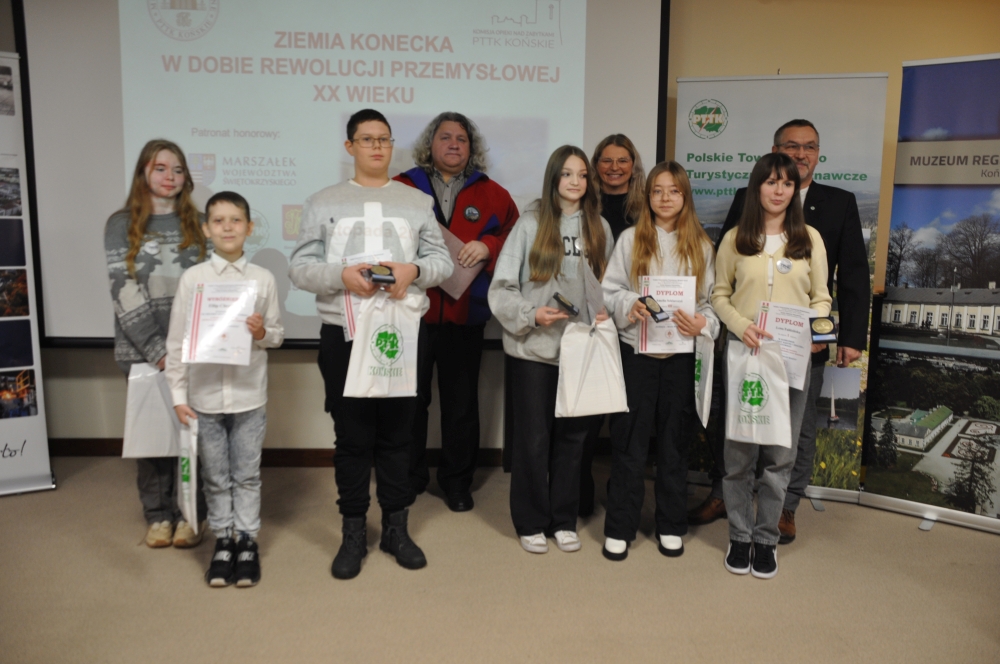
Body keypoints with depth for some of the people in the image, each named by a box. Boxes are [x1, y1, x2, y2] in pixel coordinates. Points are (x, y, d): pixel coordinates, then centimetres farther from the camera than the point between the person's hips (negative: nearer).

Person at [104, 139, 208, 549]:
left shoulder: (199, 225, 9)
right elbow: (125, 292, -4)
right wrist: (157, 350, -13)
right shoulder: (122, 225, 5)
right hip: (143, 350, 0)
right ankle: (158, 515, 19)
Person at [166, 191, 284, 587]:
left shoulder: (263, 279, -1)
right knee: (215, 477, 12)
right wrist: (178, 394, -3)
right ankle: (223, 540, 26)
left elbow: (277, 335, 7)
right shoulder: (192, 278, -1)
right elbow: (177, 339, 1)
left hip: (249, 394, 0)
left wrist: (263, 332, -16)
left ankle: (247, 540, 23)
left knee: (247, 474, 9)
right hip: (205, 395, 0)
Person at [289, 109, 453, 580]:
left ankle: (395, 528, 23)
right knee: (352, 438, 5)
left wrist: (414, 269, -14)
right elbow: (300, 267, 1)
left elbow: (441, 259, 7)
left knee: (397, 435, 9)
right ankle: (353, 533, 19)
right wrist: (341, 276, -17)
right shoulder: (323, 203, 8)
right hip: (343, 334, -1)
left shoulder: (417, 201, 11)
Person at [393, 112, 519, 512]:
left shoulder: (492, 194, 9)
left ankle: (457, 480, 23)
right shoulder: (401, 188, 6)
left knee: (461, 400, 8)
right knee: (409, 399, 7)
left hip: (465, 314, 1)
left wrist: (489, 247, -12)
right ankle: (408, 477, 24)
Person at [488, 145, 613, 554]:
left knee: (572, 435, 10)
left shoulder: (599, 229, 7)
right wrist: (530, 314, -18)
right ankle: (531, 522, 20)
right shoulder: (531, 224, -3)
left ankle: (564, 520, 25)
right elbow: (501, 287, -4)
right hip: (533, 348, -3)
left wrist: (606, 314, -5)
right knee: (532, 437, 5)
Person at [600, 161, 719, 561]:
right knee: (629, 442, 3)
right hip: (637, 351, -1)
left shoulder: (701, 245, 7)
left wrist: (703, 323, -16)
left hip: (682, 354, 1)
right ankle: (619, 527, 15)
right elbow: (610, 290, 1)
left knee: (675, 442, 11)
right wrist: (630, 306, -18)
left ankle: (671, 526, 25)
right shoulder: (630, 239, 4)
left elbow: (713, 300, 4)